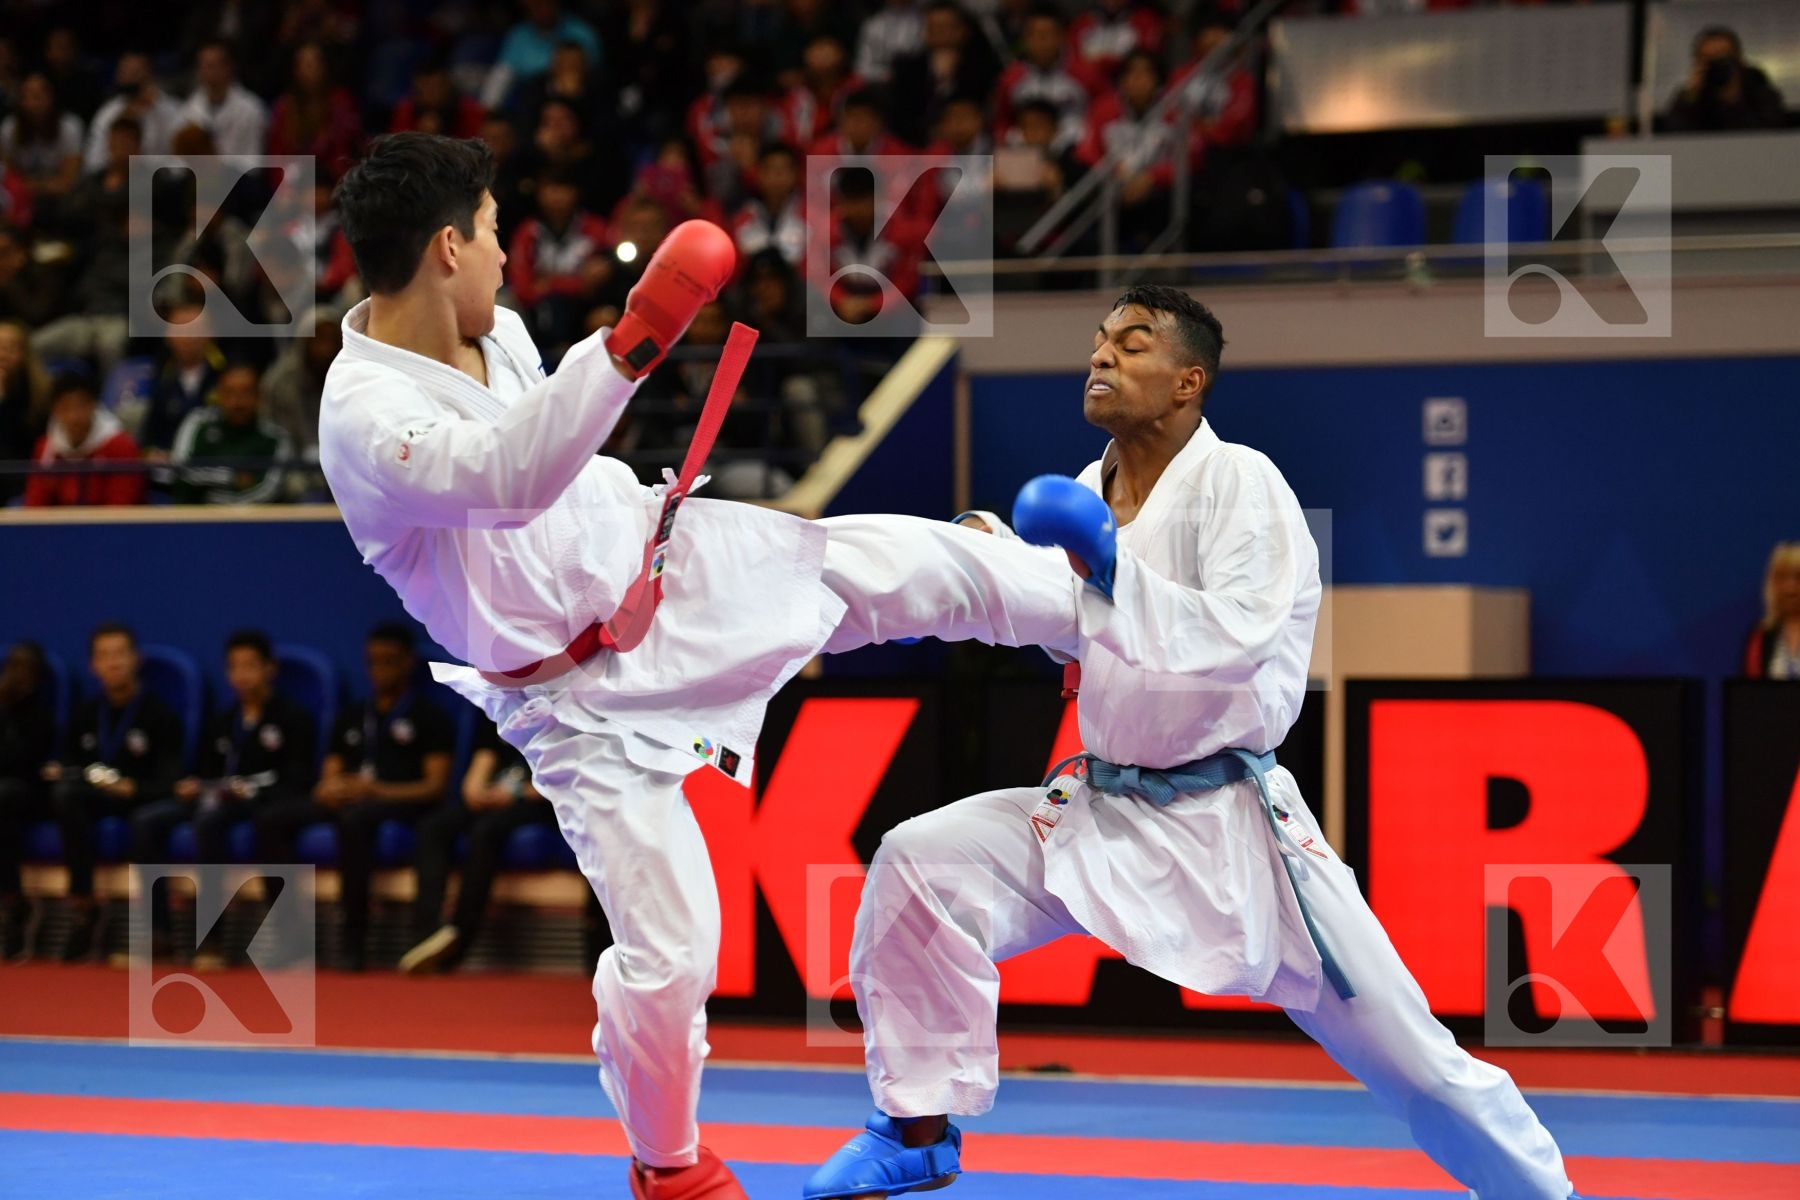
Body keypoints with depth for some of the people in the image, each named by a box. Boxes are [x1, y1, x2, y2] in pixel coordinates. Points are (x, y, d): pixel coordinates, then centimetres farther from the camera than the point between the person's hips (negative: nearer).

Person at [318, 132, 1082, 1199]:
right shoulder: (366, 421, -30)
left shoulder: (491, 329, -3)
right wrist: (632, 343, -54)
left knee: (918, 567, 7)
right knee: (666, 951, -7)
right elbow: (510, 479, -47)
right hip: (588, 700, -7)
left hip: (676, 567, 7)